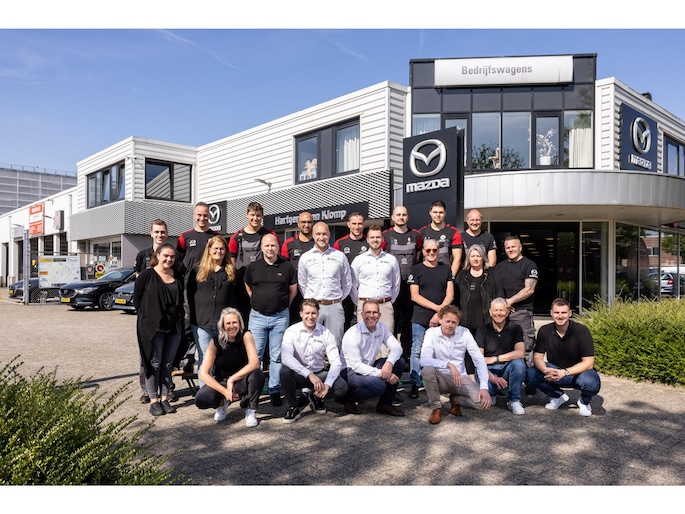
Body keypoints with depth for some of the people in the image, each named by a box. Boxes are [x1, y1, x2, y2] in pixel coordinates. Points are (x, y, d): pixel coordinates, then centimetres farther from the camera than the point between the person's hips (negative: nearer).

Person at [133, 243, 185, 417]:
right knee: (154, 363, 1)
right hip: (153, 326, -4)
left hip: (174, 327, 4)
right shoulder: (147, 275, -3)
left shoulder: (178, 276, 11)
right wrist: (146, 315, -2)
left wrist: (179, 320, 7)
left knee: (168, 364, 9)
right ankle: (154, 400, 10)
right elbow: (137, 298, 0)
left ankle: (164, 398, 18)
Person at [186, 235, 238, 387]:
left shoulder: (231, 271, 8)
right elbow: (190, 295, 7)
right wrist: (195, 315, 1)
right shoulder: (197, 271, 7)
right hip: (201, 323, 0)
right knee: (204, 358, 5)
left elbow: (238, 295, 6)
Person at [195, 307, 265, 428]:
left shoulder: (245, 336, -17)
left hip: (241, 381, -1)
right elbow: (203, 374, -18)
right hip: (221, 382, 1)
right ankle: (223, 403, 9)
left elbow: (255, 363, -29)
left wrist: (232, 379, -31)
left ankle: (251, 411, -8)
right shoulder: (215, 341, -15)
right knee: (200, 400, -27)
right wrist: (225, 392, -27)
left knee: (257, 374, -33)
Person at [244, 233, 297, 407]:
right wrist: (258, 303, 11)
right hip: (257, 316, 1)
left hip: (280, 317, 0)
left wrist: (284, 306, 9)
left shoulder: (287, 267, 0)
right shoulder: (252, 267, 2)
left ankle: (275, 390, 16)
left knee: (277, 356, 6)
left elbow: (293, 289, 11)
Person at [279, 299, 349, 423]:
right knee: (285, 371, -34)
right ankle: (293, 407, -8)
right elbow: (286, 358, -26)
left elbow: (336, 362, -9)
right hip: (298, 375, -1)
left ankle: (316, 397, 10)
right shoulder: (292, 331, -10)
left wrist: (327, 384, -25)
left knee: (342, 387, -24)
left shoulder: (326, 333, -4)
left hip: (319, 373, 2)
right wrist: (309, 374, -34)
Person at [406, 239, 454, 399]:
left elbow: (450, 295, 6)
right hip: (420, 318, -2)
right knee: (417, 351, -2)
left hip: (441, 318, 2)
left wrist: (440, 313, -8)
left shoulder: (446, 269, 11)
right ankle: (414, 384, 5)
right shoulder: (416, 270, 4)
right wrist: (436, 307, -10)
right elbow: (414, 296, -2)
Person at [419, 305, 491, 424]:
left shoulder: (464, 333, -4)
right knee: (427, 369, -35)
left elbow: (479, 360, -6)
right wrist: (448, 364, -39)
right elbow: (424, 360, -25)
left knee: (482, 401, -24)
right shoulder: (431, 332, -10)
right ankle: (436, 407, -8)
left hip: (460, 378, 2)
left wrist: (484, 387, -19)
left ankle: (455, 399, 11)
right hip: (440, 379, -2)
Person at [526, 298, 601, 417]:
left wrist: (564, 372, -32)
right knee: (529, 374, -22)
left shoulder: (581, 331, -17)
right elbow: (537, 357, -7)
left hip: (577, 372, -3)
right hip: (554, 370, 3)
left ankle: (584, 402, 3)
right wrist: (546, 370, -30)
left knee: (591, 382, -37)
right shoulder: (544, 331, -8)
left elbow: (588, 363, -20)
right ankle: (558, 396, 8)